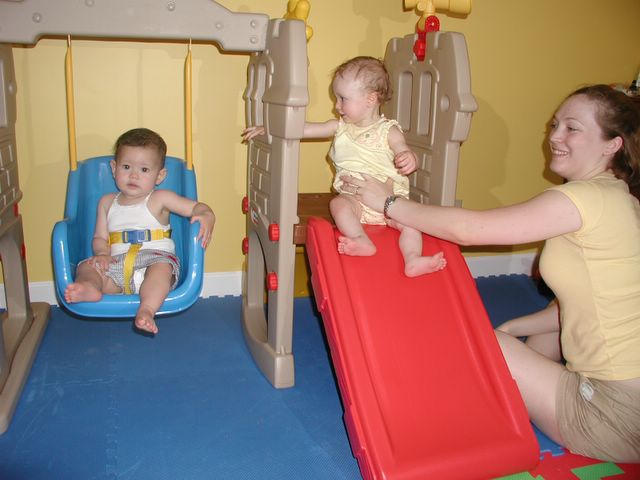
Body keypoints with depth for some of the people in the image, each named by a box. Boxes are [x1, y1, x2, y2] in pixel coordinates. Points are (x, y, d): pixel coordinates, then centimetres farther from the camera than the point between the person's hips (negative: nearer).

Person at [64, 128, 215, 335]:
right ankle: (90, 287, -47)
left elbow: (197, 207, 1)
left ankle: (147, 310, -54)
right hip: (117, 265, 4)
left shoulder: (160, 199, 6)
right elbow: (99, 238, 17)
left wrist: (206, 217, -24)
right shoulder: (107, 202, 18)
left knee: (161, 267, -34)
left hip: (155, 258, -4)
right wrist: (102, 253, -7)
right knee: (86, 266, -15)